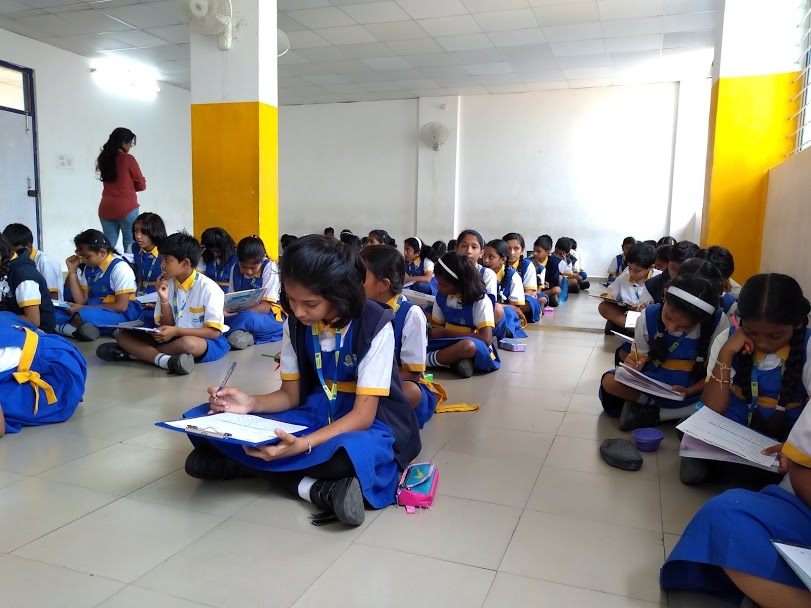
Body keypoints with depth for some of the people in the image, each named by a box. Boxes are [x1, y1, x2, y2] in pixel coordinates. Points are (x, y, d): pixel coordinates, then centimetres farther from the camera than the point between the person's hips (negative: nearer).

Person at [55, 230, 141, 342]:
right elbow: (81, 301, 8)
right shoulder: (89, 268, 11)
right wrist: (72, 271, 4)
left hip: (120, 314, -8)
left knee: (83, 315, -37)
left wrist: (84, 308, -15)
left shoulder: (120, 268, -13)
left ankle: (62, 326, -12)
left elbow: (121, 306, -18)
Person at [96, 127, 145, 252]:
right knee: (131, 247, 1)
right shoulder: (128, 159, -9)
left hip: (106, 208, 6)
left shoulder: (103, 158, 8)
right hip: (126, 208, -6)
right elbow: (141, 185, -3)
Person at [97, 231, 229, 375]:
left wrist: (176, 331, -23)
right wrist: (164, 300, -11)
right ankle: (165, 360, -30)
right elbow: (167, 327, 4)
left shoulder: (208, 288, -14)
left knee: (187, 343, -41)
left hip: (207, 342, -7)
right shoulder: (168, 285, 3)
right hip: (176, 338, 7)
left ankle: (137, 352, -17)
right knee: (123, 335, -5)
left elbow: (214, 332, -17)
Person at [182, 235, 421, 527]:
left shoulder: (375, 326, -20)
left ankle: (242, 462, -20)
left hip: (371, 421, -5)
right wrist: (250, 403, -19)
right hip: (317, 412, 5)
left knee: (349, 454, -43)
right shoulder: (295, 323, -4)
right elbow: (290, 395, 3)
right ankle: (320, 487, -25)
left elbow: (363, 414, -23)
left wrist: (303, 444, -39)